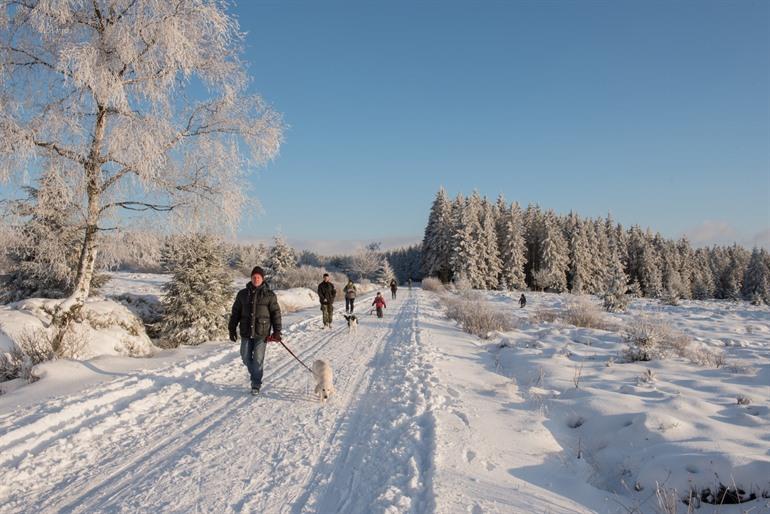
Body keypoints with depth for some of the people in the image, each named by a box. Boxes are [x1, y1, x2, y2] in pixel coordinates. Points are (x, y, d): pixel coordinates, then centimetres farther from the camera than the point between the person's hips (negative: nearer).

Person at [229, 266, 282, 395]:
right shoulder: (242, 294, 6)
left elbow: (276, 313, 2)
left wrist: (277, 331, -2)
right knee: (246, 358, 10)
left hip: (262, 333, -3)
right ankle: (254, 375, 37)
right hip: (246, 333, 3)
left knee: (258, 359, -3)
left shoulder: (269, 295, 0)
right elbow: (235, 312, 11)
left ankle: (256, 385, 10)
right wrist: (232, 329, 9)